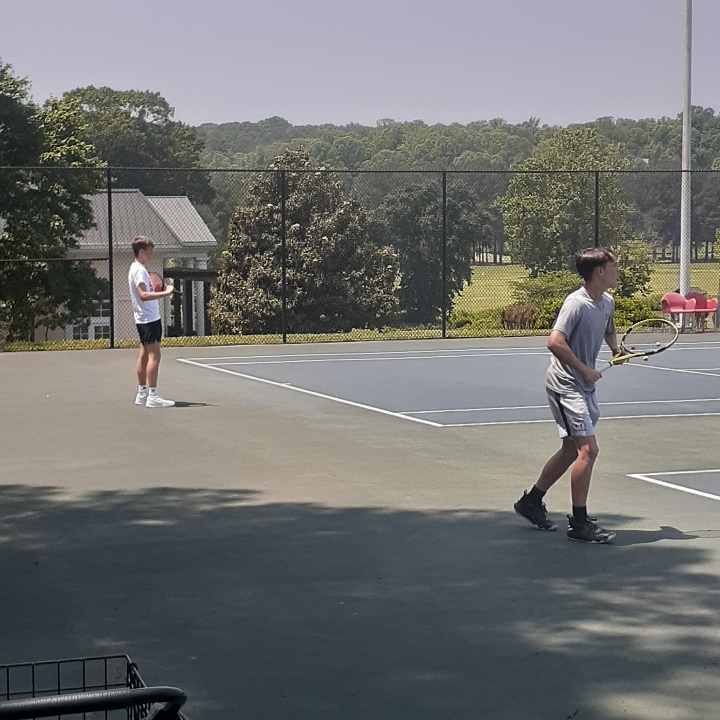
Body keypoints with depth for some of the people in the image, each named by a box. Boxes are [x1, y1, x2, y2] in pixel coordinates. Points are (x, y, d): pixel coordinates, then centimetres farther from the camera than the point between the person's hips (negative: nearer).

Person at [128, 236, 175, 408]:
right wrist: (165, 293, -29)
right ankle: (153, 396, -13)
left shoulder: (138, 268, 16)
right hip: (149, 318, -11)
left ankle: (142, 394, 17)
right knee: (154, 356, -11)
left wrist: (155, 291, 11)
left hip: (145, 319, 11)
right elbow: (143, 295, -27)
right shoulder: (139, 270, -16)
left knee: (144, 355, 12)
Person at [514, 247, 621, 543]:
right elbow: (555, 342, -28)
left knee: (571, 450, 17)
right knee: (588, 449, -13)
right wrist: (585, 370, -22)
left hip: (585, 386, 9)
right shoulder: (576, 303, -20)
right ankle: (579, 523, -4)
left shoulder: (607, 302, 7)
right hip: (565, 384, -9)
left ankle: (531, 502, 32)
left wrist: (616, 348, 6)